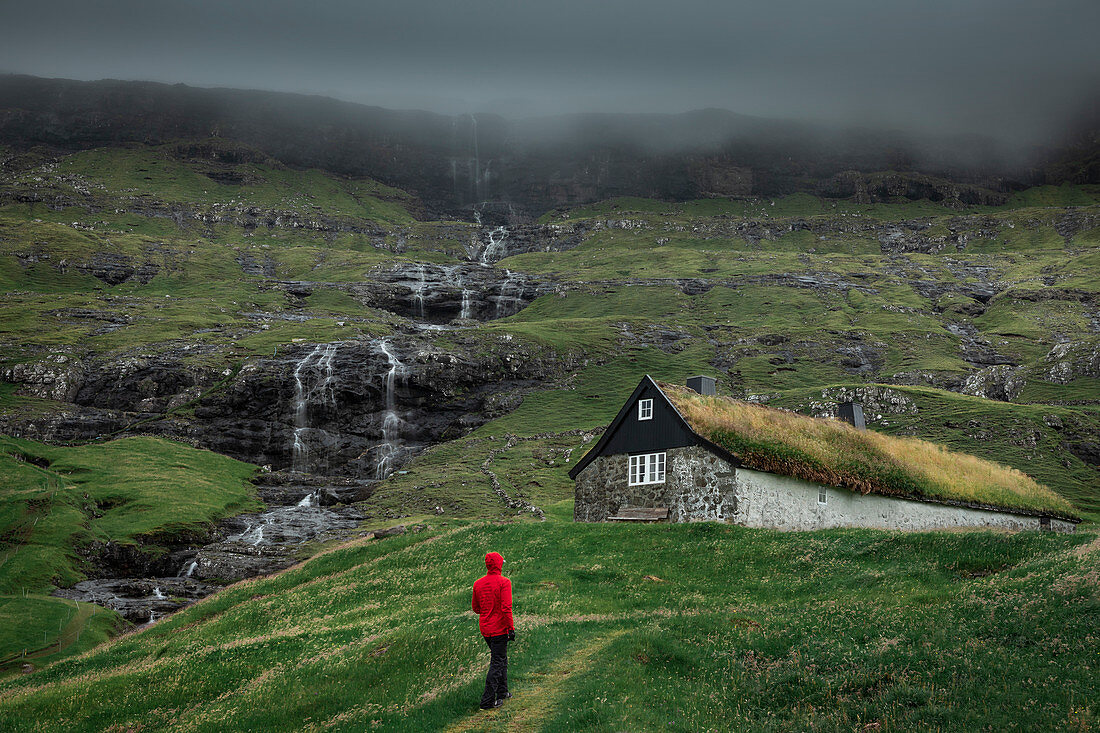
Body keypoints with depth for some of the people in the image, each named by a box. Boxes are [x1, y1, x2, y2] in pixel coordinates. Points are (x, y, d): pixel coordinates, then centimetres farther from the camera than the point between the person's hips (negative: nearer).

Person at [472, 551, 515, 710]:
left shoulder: (478, 583, 4)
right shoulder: (504, 582, -15)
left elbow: (476, 608, 11)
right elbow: (506, 608, -20)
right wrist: (511, 628, -15)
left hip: (484, 629, 6)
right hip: (499, 628, -6)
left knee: (501, 658, 22)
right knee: (497, 663, -1)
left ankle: (502, 692, 30)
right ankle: (488, 700, -4)